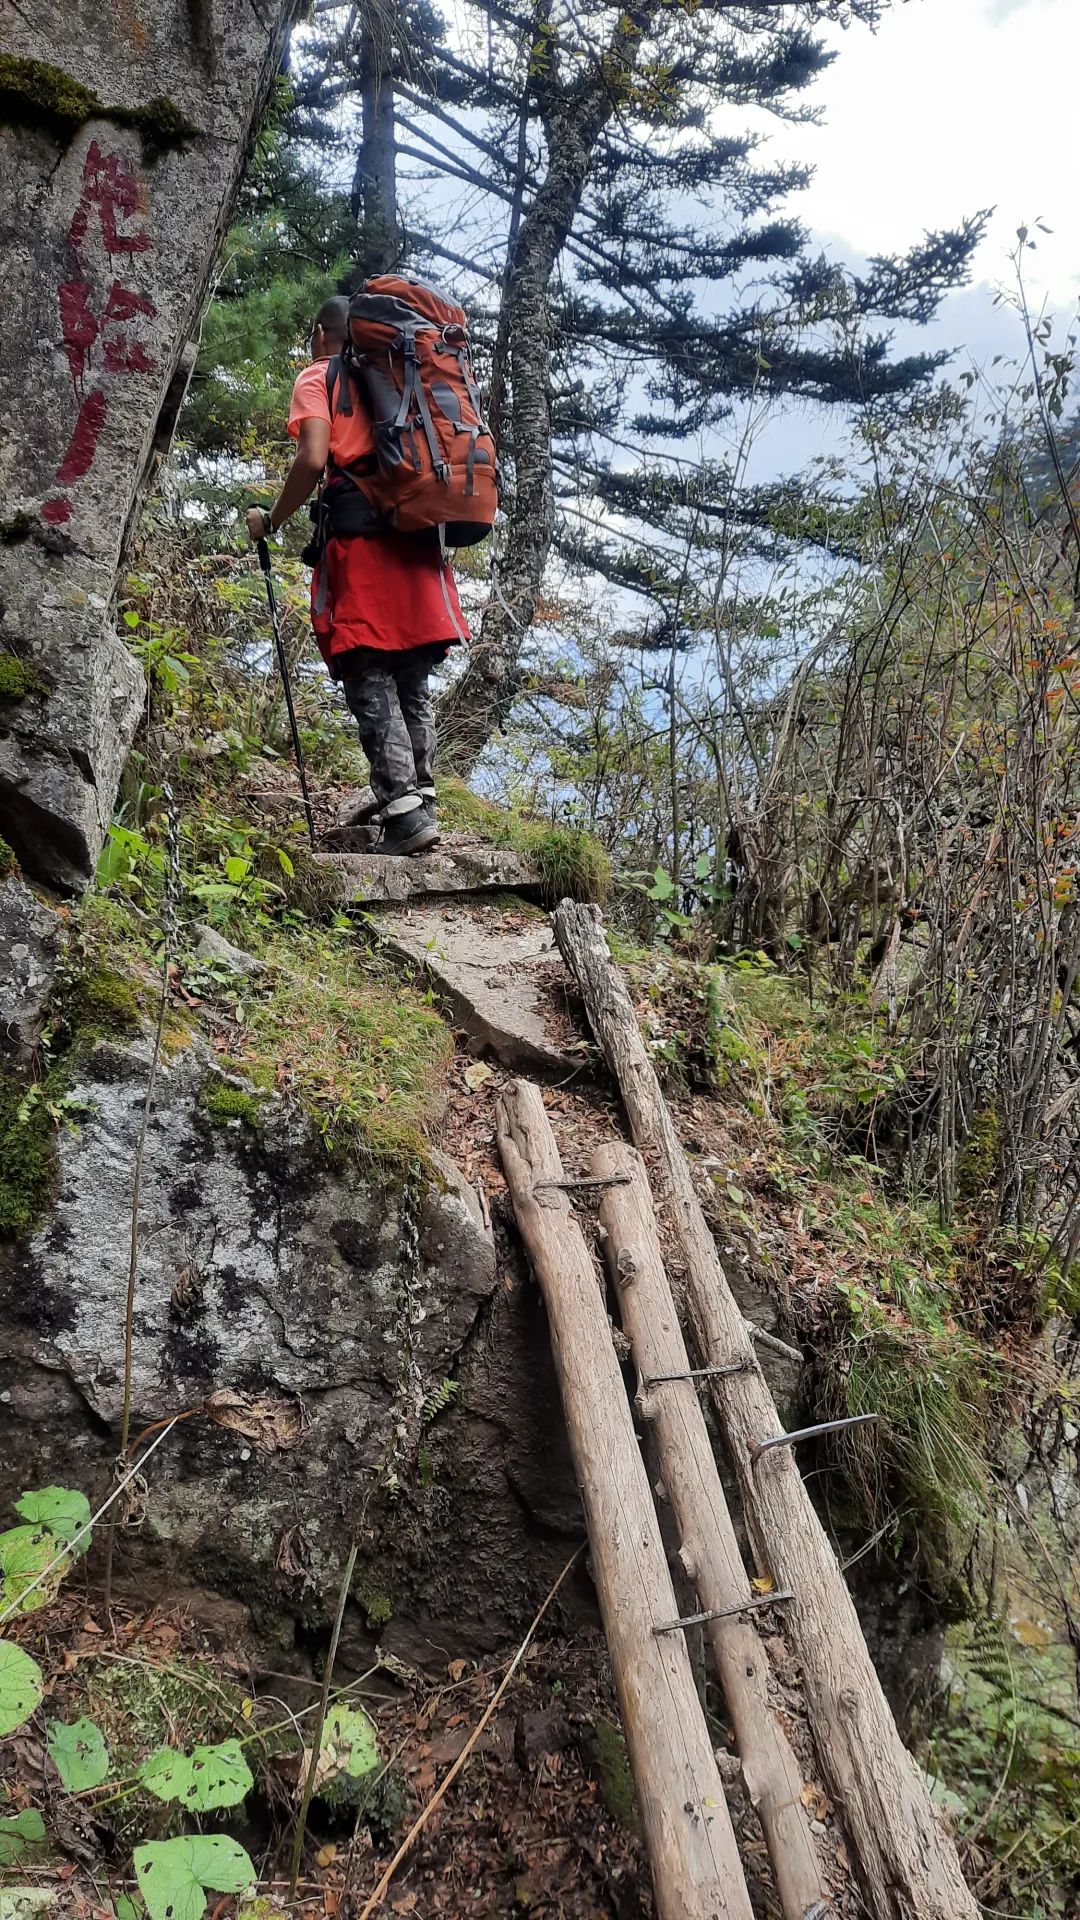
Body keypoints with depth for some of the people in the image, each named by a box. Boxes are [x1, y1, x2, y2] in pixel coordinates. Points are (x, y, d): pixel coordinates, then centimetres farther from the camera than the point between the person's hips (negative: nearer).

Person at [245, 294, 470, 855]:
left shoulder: (317, 378, 7)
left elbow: (313, 459, -9)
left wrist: (271, 522, 2)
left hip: (360, 540, -6)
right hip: (419, 538, 6)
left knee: (370, 682, -8)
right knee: (413, 682, 10)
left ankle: (404, 811, -17)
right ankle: (419, 797, 8)